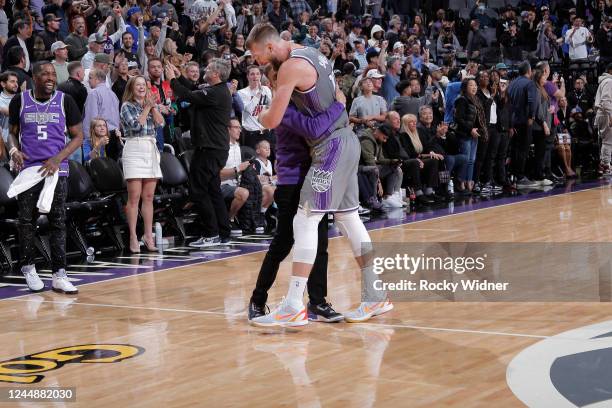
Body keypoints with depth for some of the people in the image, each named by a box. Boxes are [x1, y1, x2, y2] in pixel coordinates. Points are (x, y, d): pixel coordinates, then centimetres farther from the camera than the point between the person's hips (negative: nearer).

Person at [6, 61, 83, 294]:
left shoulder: (65, 101, 0)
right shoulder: (20, 102, 3)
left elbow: (78, 136, 4)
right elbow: (12, 132, 15)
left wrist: (57, 159, -9)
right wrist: (14, 150, -7)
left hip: (56, 170, -1)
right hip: (28, 169, 1)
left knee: (58, 223, -2)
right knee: (26, 222, 2)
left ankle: (59, 275, -2)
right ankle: (28, 268, 18)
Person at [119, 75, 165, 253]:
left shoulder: (151, 105, 17)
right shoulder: (127, 106, 2)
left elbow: (160, 122, 4)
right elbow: (136, 125, -12)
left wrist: (153, 105, -3)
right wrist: (147, 108, -5)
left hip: (151, 150, 5)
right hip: (134, 149, -5)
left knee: (148, 197, 5)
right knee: (134, 197, -7)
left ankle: (148, 236, 9)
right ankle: (133, 237, -6)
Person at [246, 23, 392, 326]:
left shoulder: (291, 66, -16)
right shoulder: (313, 54, 14)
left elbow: (272, 121, -17)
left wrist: (260, 115, 4)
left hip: (331, 147, -10)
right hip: (345, 140, 10)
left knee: (305, 221, -11)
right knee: (349, 219, 14)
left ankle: (293, 307, -13)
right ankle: (376, 297, 20)